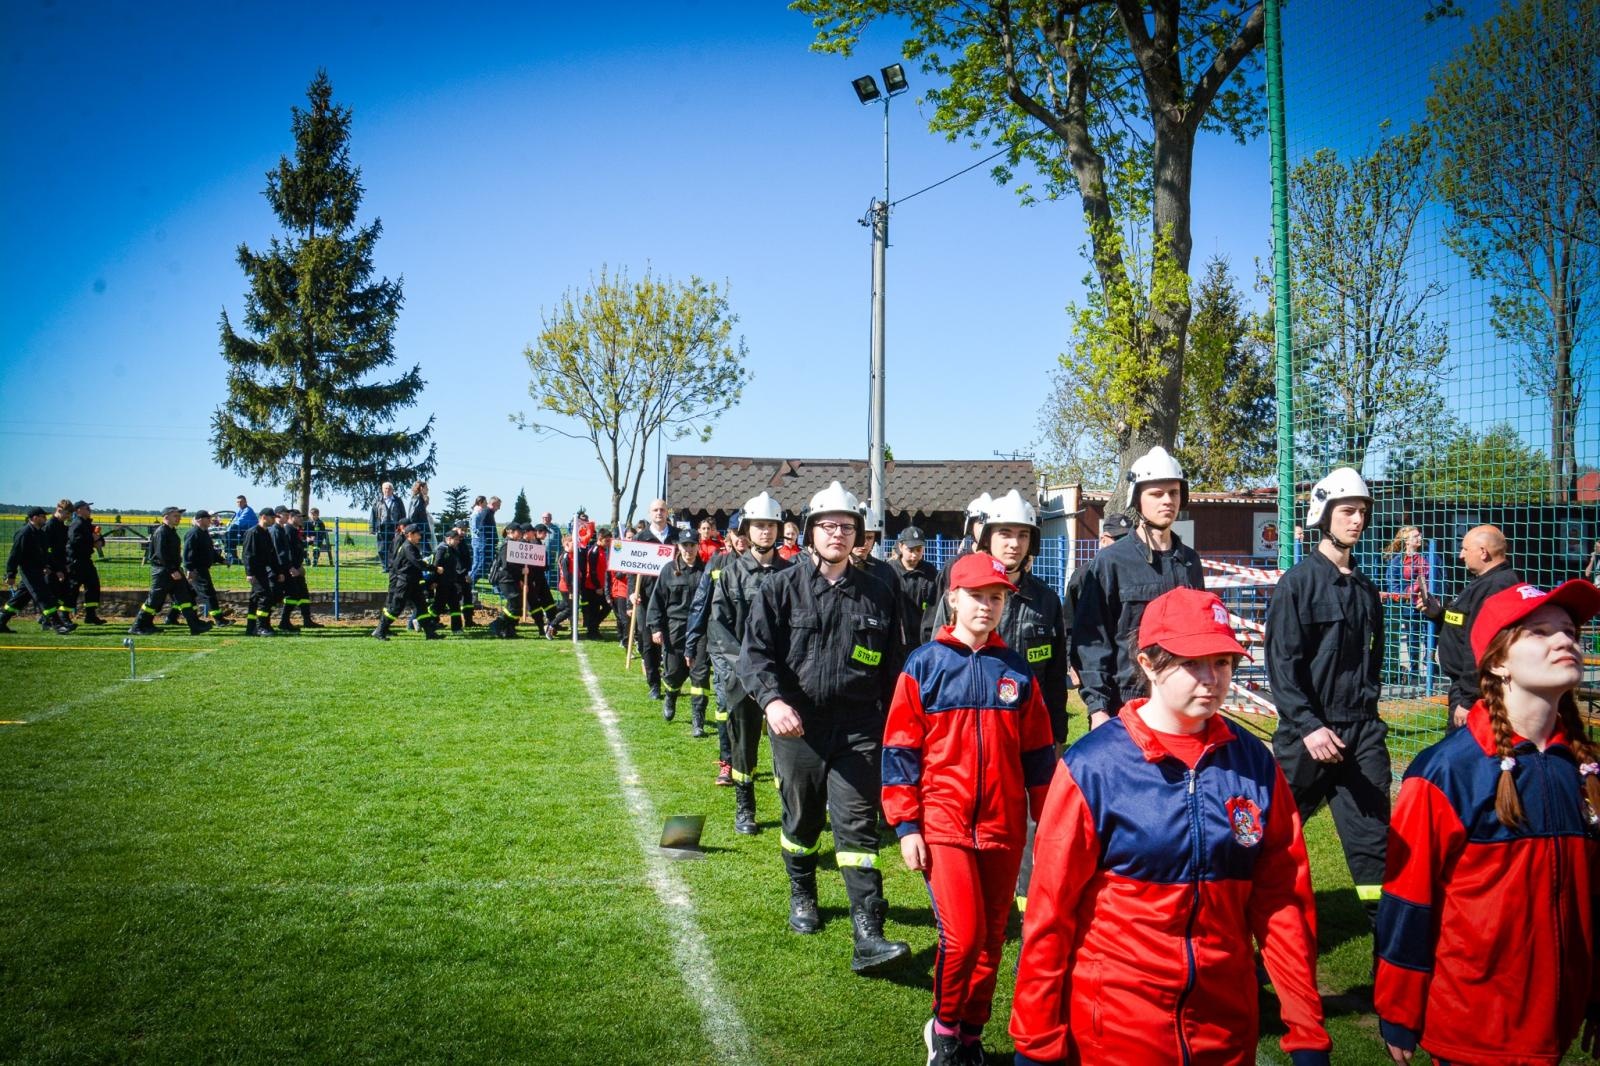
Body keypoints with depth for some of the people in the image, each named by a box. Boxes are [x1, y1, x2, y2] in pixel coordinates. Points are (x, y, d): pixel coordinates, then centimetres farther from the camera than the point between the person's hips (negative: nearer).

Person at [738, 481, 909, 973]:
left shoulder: (876, 595, 8)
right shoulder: (782, 589, 1)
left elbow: (892, 666, 14)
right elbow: (755, 651, -6)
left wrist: (892, 726, 11)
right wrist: (772, 699, -24)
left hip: (858, 729, 0)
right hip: (797, 727, 0)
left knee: (857, 825, -7)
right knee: (801, 819, 15)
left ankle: (868, 936, -11)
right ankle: (802, 897, 41)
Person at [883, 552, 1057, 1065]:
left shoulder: (1017, 671, 6)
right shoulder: (924, 665, -2)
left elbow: (1037, 752, 10)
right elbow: (900, 749, -3)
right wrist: (906, 825, -6)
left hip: (1005, 829, 4)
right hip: (943, 826, -3)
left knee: (992, 937, 9)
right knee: (962, 935, -12)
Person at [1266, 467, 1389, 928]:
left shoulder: (1364, 589, 13)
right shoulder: (1299, 581, -7)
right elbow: (1281, 663, -12)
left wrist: (1367, 713, 11)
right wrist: (1308, 726, -19)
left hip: (1362, 733, 5)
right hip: (1308, 732, -5)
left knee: (1373, 837, 3)